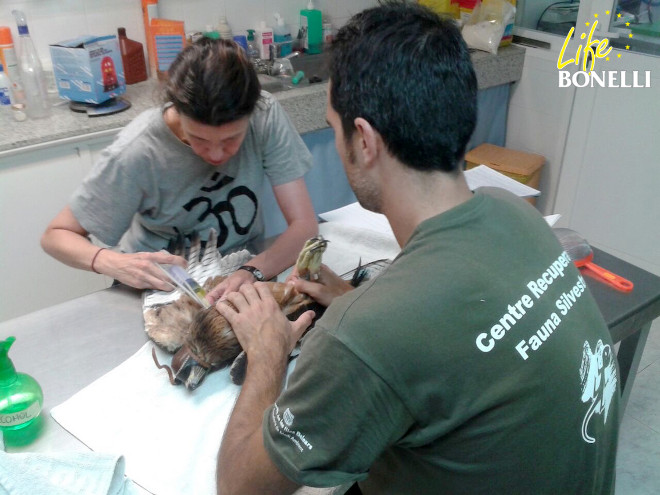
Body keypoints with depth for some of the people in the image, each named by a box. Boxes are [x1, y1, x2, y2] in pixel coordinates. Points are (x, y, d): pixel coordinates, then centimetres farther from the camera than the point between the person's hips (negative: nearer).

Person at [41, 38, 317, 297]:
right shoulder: (137, 153, -25)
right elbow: (55, 235, -13)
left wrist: (254, 272, -38)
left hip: (238, 274, 2)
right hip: (160, 285, -1)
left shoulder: (265, 116, -21)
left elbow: (304, 224, -19)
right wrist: (111, 262, -33)